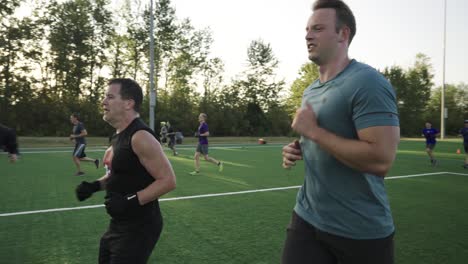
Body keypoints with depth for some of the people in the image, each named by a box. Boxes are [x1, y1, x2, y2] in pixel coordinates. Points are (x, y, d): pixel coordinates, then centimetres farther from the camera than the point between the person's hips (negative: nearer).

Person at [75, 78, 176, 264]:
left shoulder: (140, 136, -22)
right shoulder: (120, 135, 8)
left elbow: (168, 180, -24)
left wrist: (131, 201, -27)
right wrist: (95, 185, 6)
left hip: (138, 228, -9)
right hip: (119, 225, 9)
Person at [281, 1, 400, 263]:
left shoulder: (367, 82, -17)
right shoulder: (310, 91, 9)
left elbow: (381, 159, -27)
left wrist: (313, 131, -20)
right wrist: (297, 150, 1)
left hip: (361, 231, -6)